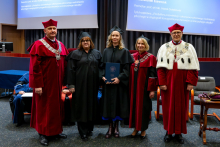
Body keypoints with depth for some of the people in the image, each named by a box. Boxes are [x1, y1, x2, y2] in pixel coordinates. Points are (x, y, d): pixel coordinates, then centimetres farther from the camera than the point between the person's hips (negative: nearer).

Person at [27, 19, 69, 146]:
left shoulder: (61, 46, 9)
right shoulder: (39, 45, -8)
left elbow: (65, 65, 12)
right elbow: (35, 67, -13)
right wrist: (37, 85, -17)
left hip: (58, 83, 6)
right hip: (45, 83, -5)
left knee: (57, 106, 13)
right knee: (44, 107, 5)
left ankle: (57, 130, 27)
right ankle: (43, 133, 18)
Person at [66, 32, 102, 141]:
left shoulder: (97, 53, 9)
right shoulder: (75, 54, 0)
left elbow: (101, 68, 9)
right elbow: (70, 70, -4)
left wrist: (101, 82, 2)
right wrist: (71, 85, -10)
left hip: (93, 85, 3)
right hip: (80, 85, -3)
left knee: (92, 105, 9)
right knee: (81, 106, 1)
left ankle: (89, 128, 26)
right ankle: (83, 132, 10)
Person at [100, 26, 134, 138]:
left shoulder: (124, 51, 1)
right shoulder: (106, 51, 9)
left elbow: (126, 68, -4)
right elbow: (103, 66, 10)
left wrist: (119, 78, -17)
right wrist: (103, 76, -8)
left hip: (119, 82, -2)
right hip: (107, 82, 2)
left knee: (118, 103, 3)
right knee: (109, 103, 5)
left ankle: (116, 127, 18)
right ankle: (110, 127, 16)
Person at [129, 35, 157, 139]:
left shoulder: (150, 58, -5)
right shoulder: (132, 57, 9)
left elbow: (153, 75, -9)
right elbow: (129, 72, 12)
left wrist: (152, 90, -13)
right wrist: (129, 87, 7)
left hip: (144, 87, -4)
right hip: (133, 87, 4)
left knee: (143, 107, 4)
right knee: (134, 106, 9)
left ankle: (143, 129, 20)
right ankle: (136, 128, 24)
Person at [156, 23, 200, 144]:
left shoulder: (189, 48, 4)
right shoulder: (164, 48, 6)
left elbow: (193, 67, -1)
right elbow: (160, 67, -1)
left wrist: (191, 83, -10)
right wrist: (162, 83, -9)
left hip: (182, 83, 0)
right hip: (168, 83, 0)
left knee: (181, 107, 6)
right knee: (168, 106, 5)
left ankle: (179, 132, 19)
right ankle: (169, 131, 19)